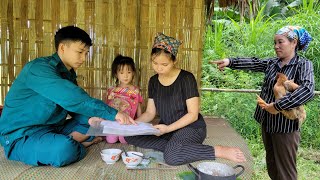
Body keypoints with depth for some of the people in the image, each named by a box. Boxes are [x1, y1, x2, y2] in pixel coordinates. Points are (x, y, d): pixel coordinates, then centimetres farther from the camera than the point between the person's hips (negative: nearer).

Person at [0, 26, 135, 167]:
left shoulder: (69, 74, 8)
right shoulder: (39, 68, -21)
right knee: (65, 149, -36)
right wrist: (113, 113, -33)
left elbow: (75, 105, 8)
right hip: (22, 135, -9)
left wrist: (89, 119, -14)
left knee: (98, 123, 10)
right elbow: (72, 98, -34)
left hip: (53, 129, 9)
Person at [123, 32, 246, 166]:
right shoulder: (153, 81, 4)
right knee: (130, 136, -13)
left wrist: (168, 129, -25)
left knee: (171, 156, -36)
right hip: (166, 128, 7)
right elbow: (150, 113, 5)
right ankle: (173, 146, -15)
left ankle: (220, 151, -20)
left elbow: (193, 114, -15)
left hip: (191, 128, -6)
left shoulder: (186, 78, -14)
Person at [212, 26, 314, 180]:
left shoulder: (303, 65, -9)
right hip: (266, 122, 6)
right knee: (271, 167, 20)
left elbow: (308, 90, -26)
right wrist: (230, 61, -24)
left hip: (285, 127, -5)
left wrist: (278, 106, -27)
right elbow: (253, 63, -8)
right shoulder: (272, 63, 7)